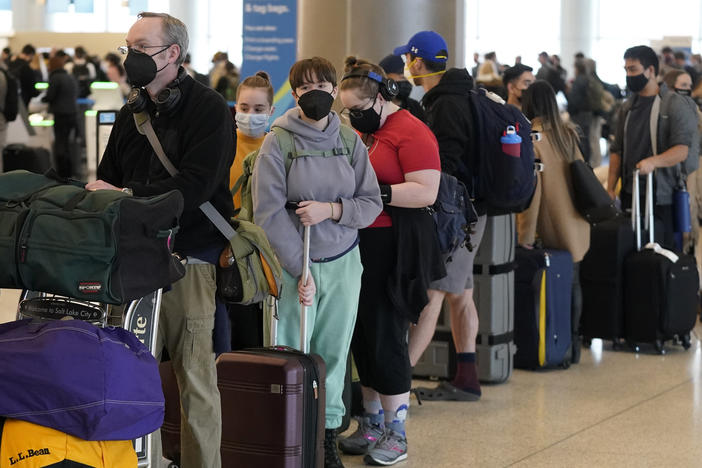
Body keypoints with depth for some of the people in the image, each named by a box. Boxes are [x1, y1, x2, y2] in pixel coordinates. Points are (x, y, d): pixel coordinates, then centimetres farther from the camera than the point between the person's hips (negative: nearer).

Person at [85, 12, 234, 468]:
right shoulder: (132, 114, 17)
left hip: (191, 257, -5)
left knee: (196, 379, -1)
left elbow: (195, 186, -15)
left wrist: (126, 194, -16)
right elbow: (107, 179, 17)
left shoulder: (209, 109, -3)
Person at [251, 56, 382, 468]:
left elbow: (372, 203, 5)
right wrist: (299, 271, -14)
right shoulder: (279, 142, -5)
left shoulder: (350, 142, 6)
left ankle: (329, 431, 18)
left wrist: (331, 209, -15)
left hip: (343, 263, 3)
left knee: (334, 352, 8)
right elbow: (269, 213, -10)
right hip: (292, 264, -3)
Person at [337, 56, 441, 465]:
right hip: (357, 245, 8)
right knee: (362, 336, 11)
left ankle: (396, 434, 6)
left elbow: (426, 191, -20)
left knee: (386, 337, -4)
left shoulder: (411, 132, -10)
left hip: (392, 248, -8)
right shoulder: (358, 131, 15)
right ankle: (372, 424, 23)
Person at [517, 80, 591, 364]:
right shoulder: (568, 133, 6)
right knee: (573, 281, 12)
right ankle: (574, 344, 17)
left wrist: (525, 234, -13)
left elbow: (531, 188, -16)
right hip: (577, 222, 6)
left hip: (552, 227, -6)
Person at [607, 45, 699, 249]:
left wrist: (653, 161, -33)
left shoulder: (674, 104, -6)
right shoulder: (627, 107, 14)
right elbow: (617, 150, 18)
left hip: (663, 197, -5)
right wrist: (610, 188, 10)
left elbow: (682, 150, -16)